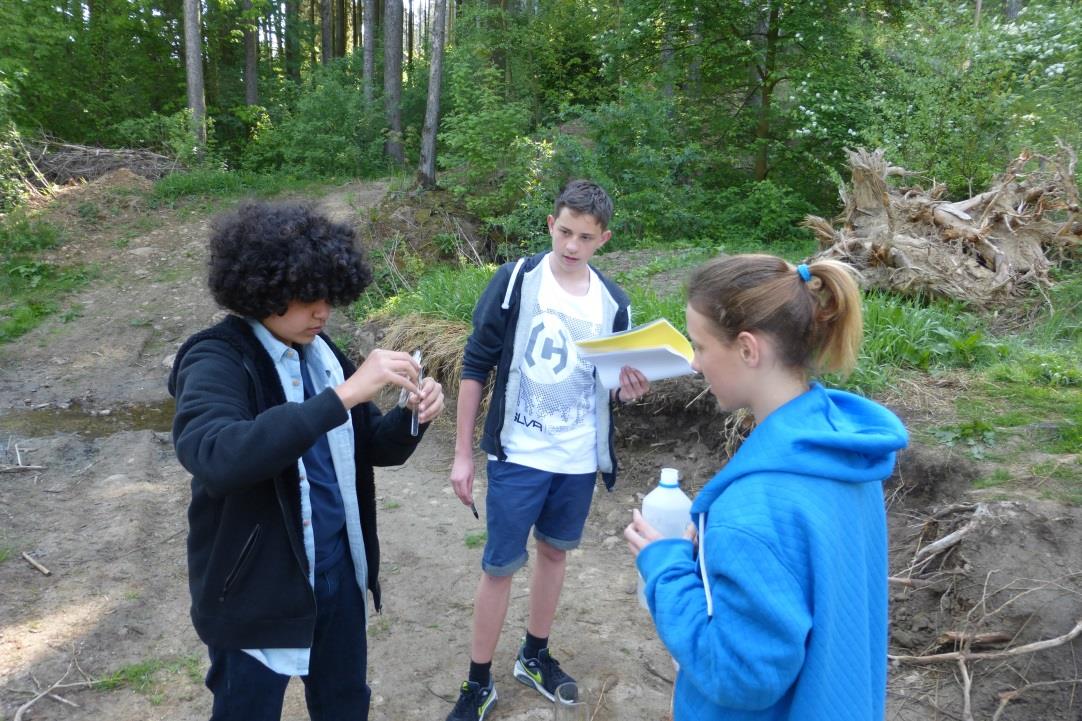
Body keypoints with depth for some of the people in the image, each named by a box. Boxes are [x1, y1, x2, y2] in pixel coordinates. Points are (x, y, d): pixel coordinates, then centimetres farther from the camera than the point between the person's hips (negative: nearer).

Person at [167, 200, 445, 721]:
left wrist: (413, 416, -15)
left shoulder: (319, 352, 2)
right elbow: (215, 456, -38)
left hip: (339, 570, 6)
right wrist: (343, 394, -38)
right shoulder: (215, 360, -17)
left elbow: (376, 448, 7)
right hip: (256, 588, -6)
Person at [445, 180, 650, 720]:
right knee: (500, 565, 3)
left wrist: (630, 388, -13)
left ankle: (534, 656, 39)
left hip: (579, 460, 4)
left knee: (555, 551, 18)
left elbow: (612, 386, 11)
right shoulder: (516, 280, -10)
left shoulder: (613, 302, 1)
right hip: (517, 456, -4)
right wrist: (462, 453, -8)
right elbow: (475, 366, -7)